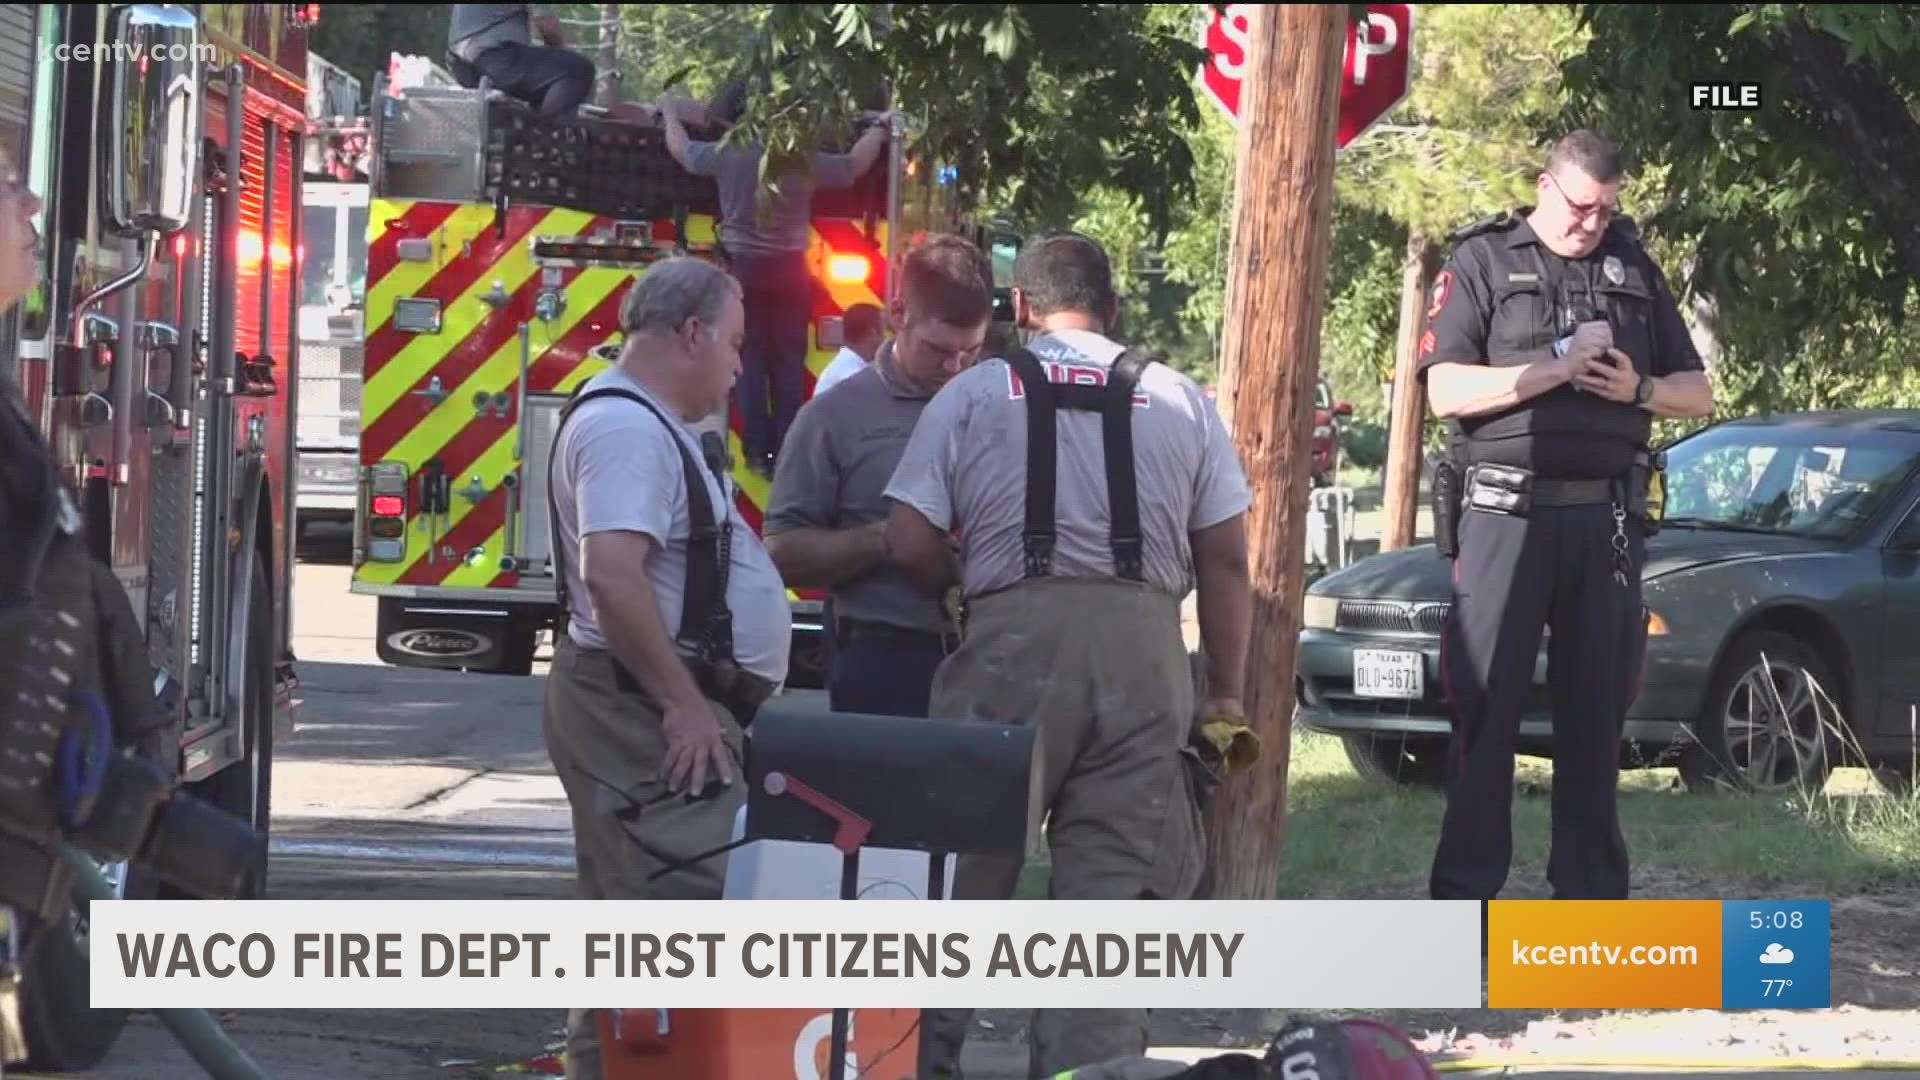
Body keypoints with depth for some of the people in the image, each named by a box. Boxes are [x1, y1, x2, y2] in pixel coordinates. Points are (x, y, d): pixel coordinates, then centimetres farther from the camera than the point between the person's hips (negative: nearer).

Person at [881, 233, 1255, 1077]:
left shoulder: (973, 394, 8)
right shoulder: (1181, 402, 13)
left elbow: (912, 546, 3)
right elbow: (1226, 560, 11)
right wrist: (1226, 692, 17)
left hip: (1014, 639, -1)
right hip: (1145, 648, 1)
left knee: (963, 874, 7)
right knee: (1114, 886, 2)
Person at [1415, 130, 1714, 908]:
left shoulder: (1634, 270, 14)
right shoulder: (1483, 262, 1)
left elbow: (1698, 394, 17)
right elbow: (1447, 392, -9)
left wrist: (1638, 389, -5)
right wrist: (1558, 366, -16)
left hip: (1605, 519, 4)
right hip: (1508, 513, -4)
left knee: (1596, 711, 6)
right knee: (1487, 710, -5)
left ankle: (1591, 895, 11)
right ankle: (1463, 898, -3)